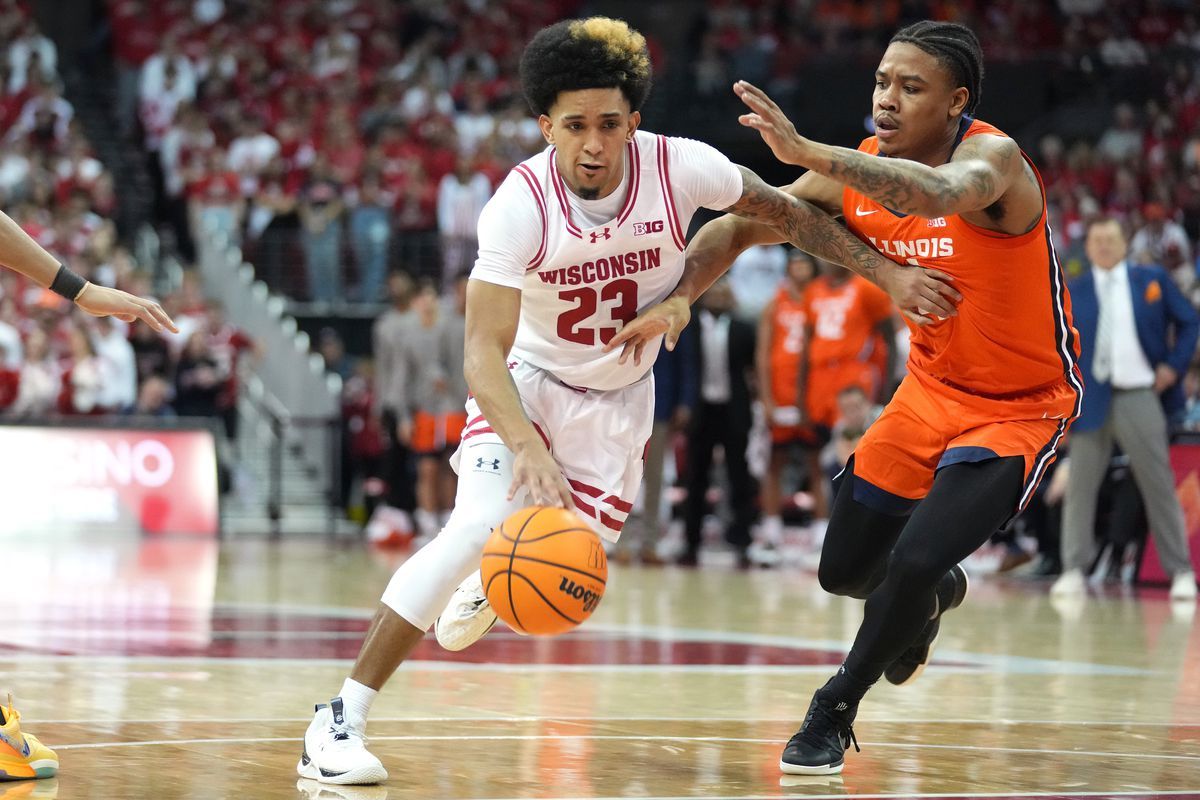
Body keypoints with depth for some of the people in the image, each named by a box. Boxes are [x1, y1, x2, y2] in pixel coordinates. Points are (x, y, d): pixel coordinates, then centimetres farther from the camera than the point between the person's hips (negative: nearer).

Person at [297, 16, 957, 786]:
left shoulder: (680, 168, -24)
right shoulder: (520, 206, -30)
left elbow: (784, 210, -4)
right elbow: (484, 354, -35)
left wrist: (887, 272, -5)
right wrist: (527, 445, -52)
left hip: (620, 396, 3)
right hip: (529, 381, -3)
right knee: (478, 528, -25)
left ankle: (490, 584, 44)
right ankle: (341, 721, -19)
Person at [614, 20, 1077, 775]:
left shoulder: (992, 156, -27)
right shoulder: (857, 171, -9)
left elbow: (944, 192, -53)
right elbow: (738, 226, 0)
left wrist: (809, 152, -63)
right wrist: (680, 296, -20)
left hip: (1020, 404, -7)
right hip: (933, 387, 7)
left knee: (914, 562, -22)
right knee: (844, 571, 11)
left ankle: (836, 711, 5)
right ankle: (937, 593, 47)